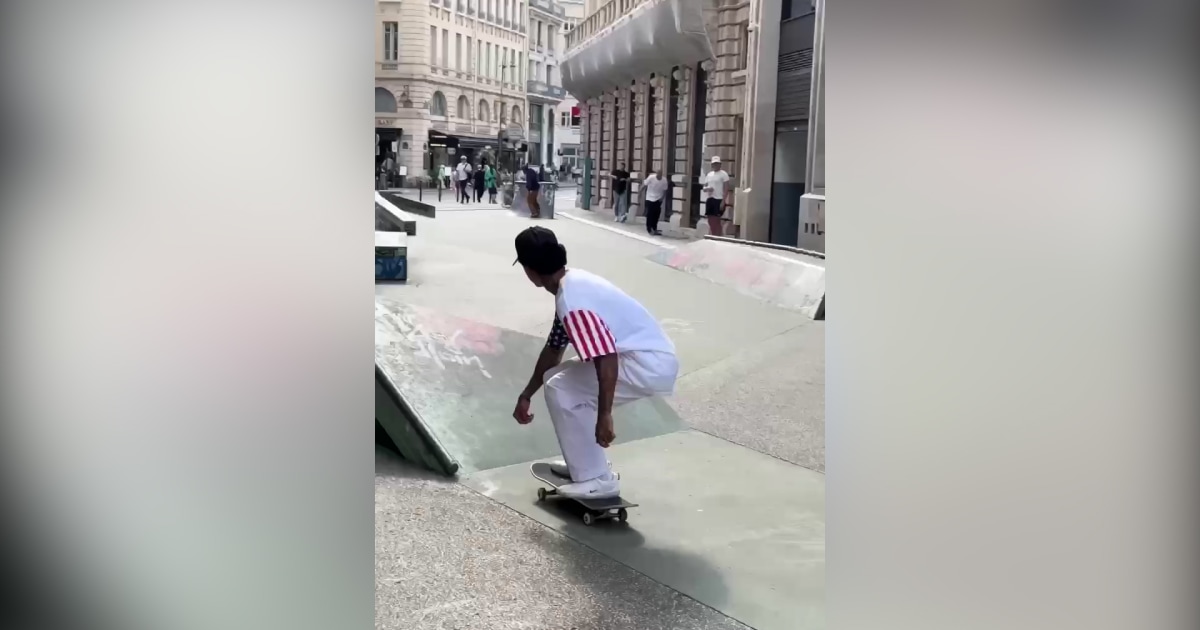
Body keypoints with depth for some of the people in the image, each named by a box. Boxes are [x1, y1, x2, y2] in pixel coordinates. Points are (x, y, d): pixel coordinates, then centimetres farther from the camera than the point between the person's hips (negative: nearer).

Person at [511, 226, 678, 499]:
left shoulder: (571, 299, -20)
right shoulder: (573, 285, 13)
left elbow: (606, 358, -29)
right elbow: (553, 348, 23)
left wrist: (604, 416, -25)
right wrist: (526, 395, 31)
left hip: (649, 365, -10)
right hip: (650, 360, 10)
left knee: (560, 390, -8)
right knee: (562, 378, 18)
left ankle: (597, 479, -1)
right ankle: (586, 462, 26)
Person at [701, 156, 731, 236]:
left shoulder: (724, 174, -5)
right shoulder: (709, 174, 15)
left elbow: (726, 189, -9)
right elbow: (704, 186, 19)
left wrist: (723, 201, -17)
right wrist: (707, 189, -7)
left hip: (718, 200, -6)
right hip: (710, 199, 6)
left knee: (716, 221, -8)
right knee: (711, 221, 6)